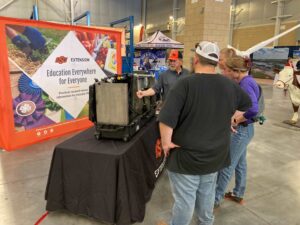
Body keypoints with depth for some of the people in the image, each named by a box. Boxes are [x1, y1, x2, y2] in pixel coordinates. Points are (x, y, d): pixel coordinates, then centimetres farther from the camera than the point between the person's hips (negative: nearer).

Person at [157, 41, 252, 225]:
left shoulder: (185, 84, -21)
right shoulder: (230, 85, -2)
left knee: (184, 200, 11)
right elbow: (248, 105, 17)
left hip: (186, 156, -5)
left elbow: (166, 119, -29)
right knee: (207, 195, 25)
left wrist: (166, 142, -15)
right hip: (215, 154, 6)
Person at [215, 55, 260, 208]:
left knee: (226, 166, 2)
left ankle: (215, 199, 18)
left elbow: (253, 109, -35)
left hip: (241, 130, -10)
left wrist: (236, 120, -21)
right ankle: (238, 194, 40)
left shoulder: (246, 84, -23)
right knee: (240, 163, 22)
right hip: (243, 129, 10)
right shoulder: (245, 82, 5)